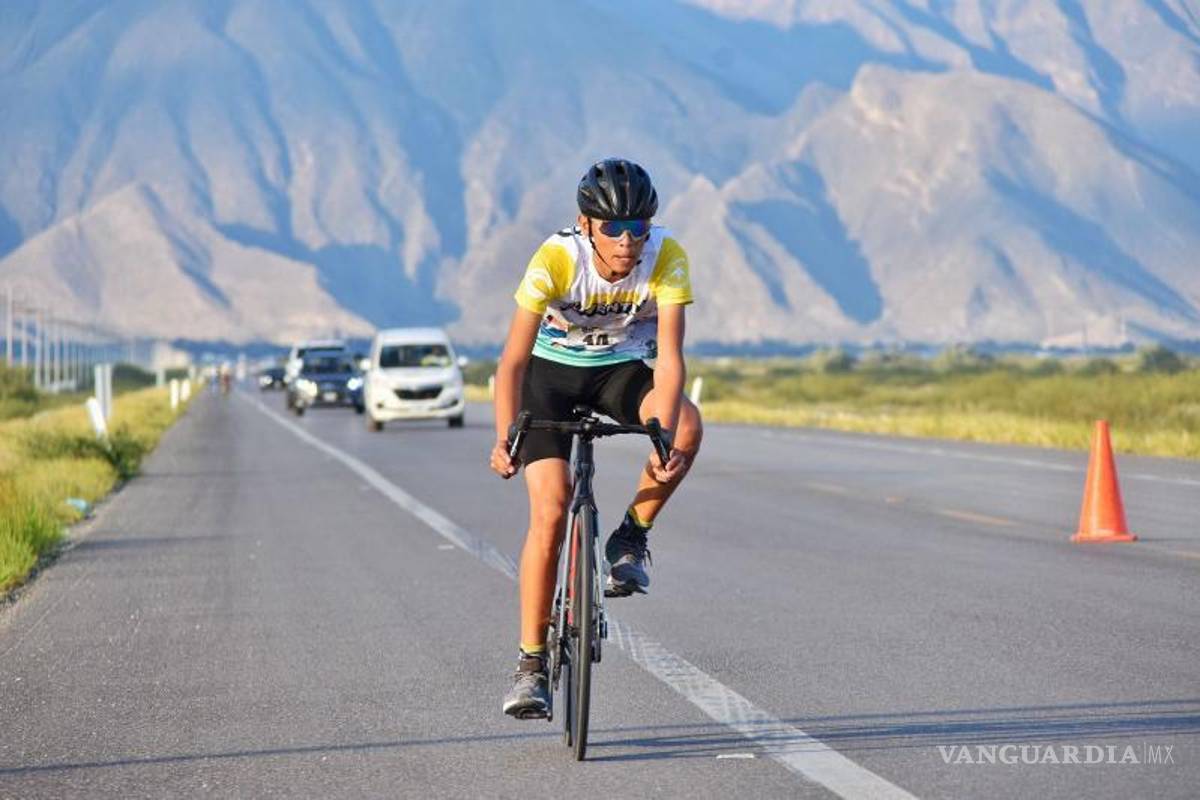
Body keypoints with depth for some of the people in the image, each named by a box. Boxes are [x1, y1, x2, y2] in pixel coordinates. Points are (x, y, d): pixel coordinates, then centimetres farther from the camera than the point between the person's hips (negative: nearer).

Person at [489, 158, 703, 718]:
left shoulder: (667, 258, -25)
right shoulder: (556, 258, -30)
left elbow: (669, 359, -30)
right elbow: (513, 361, -29)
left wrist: (664, 439, -44)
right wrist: (506, 440, -41)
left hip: (623, 367, 2)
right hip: (553, 369, -2)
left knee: (688, 427, -30)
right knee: (549, 513, -15)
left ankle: (630, 540, -7)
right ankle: (531, 663, -4)